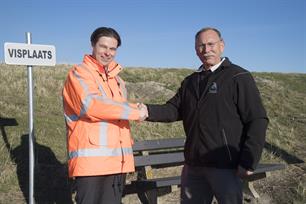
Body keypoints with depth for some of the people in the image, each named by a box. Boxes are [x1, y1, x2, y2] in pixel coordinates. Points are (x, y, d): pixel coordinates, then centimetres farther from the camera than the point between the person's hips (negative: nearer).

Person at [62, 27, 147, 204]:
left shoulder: (117, 79, 20)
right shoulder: (79, 73, -4)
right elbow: (91, 104, -22)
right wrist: (134, 111, -16)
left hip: (117, 161, 7)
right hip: (91, 161, -7)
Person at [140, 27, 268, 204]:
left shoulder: (239, 78, -6)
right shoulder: (190, 82, 15)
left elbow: (257, 121, -11)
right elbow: (174, 109, 6)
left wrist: (249, 162, -17)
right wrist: (149, 110, -13)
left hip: (225, 166, -6)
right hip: (193, 165, 6)